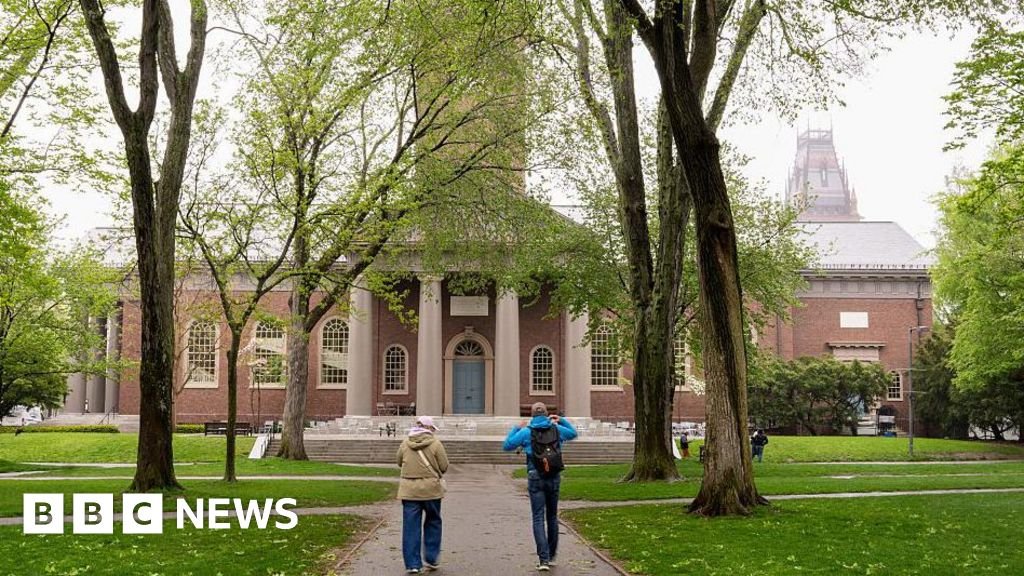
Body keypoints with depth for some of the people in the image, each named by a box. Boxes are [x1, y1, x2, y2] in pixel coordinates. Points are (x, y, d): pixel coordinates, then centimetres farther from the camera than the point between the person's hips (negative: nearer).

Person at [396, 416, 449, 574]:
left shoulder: (405, 443, 2)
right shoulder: (435, 443, -7)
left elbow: (400, 462, 13)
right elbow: (444, 467, -6)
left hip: (409, 490, 2)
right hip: (431, 488, -2)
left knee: (411, 527, 6)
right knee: (433, 522, 17)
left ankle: (412, 564, 7)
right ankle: (431, 558, 18)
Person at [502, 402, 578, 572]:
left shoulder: (526, 432, -3)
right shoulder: (556, 429, 4)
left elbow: (507, 446, 4)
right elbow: (573, 433, 23)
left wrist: (516, 428, 14)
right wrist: (561, 420, 26)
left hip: (536, 479, -3)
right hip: (554, 477, 3)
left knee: (538, 518, -2)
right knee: (552, 516, 16)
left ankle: (544, 559, -13)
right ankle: (552, 556, 25)